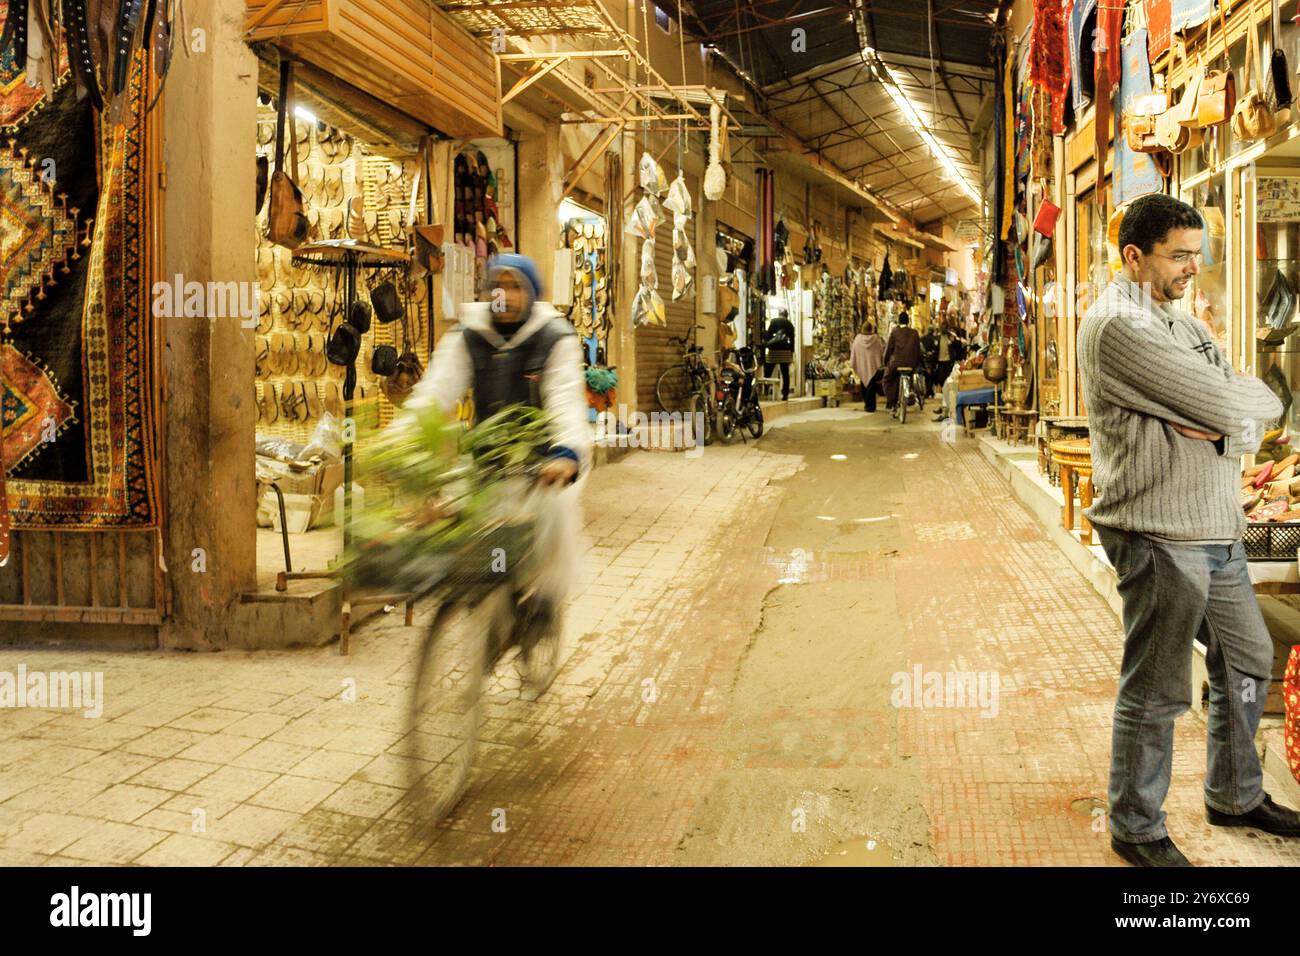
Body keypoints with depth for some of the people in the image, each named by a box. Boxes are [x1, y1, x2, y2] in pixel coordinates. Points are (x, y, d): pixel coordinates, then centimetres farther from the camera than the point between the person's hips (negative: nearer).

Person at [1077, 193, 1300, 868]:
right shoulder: (1117, 326, -15)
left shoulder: (1182, 321, 15)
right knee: (1156, 692, 2)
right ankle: (1137, 830, 20)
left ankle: (1235, 796, 41)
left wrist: (1228, 424, -14)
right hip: (1159, 536, -9)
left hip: (1217, 531, 9)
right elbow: (1228, 403, -20)